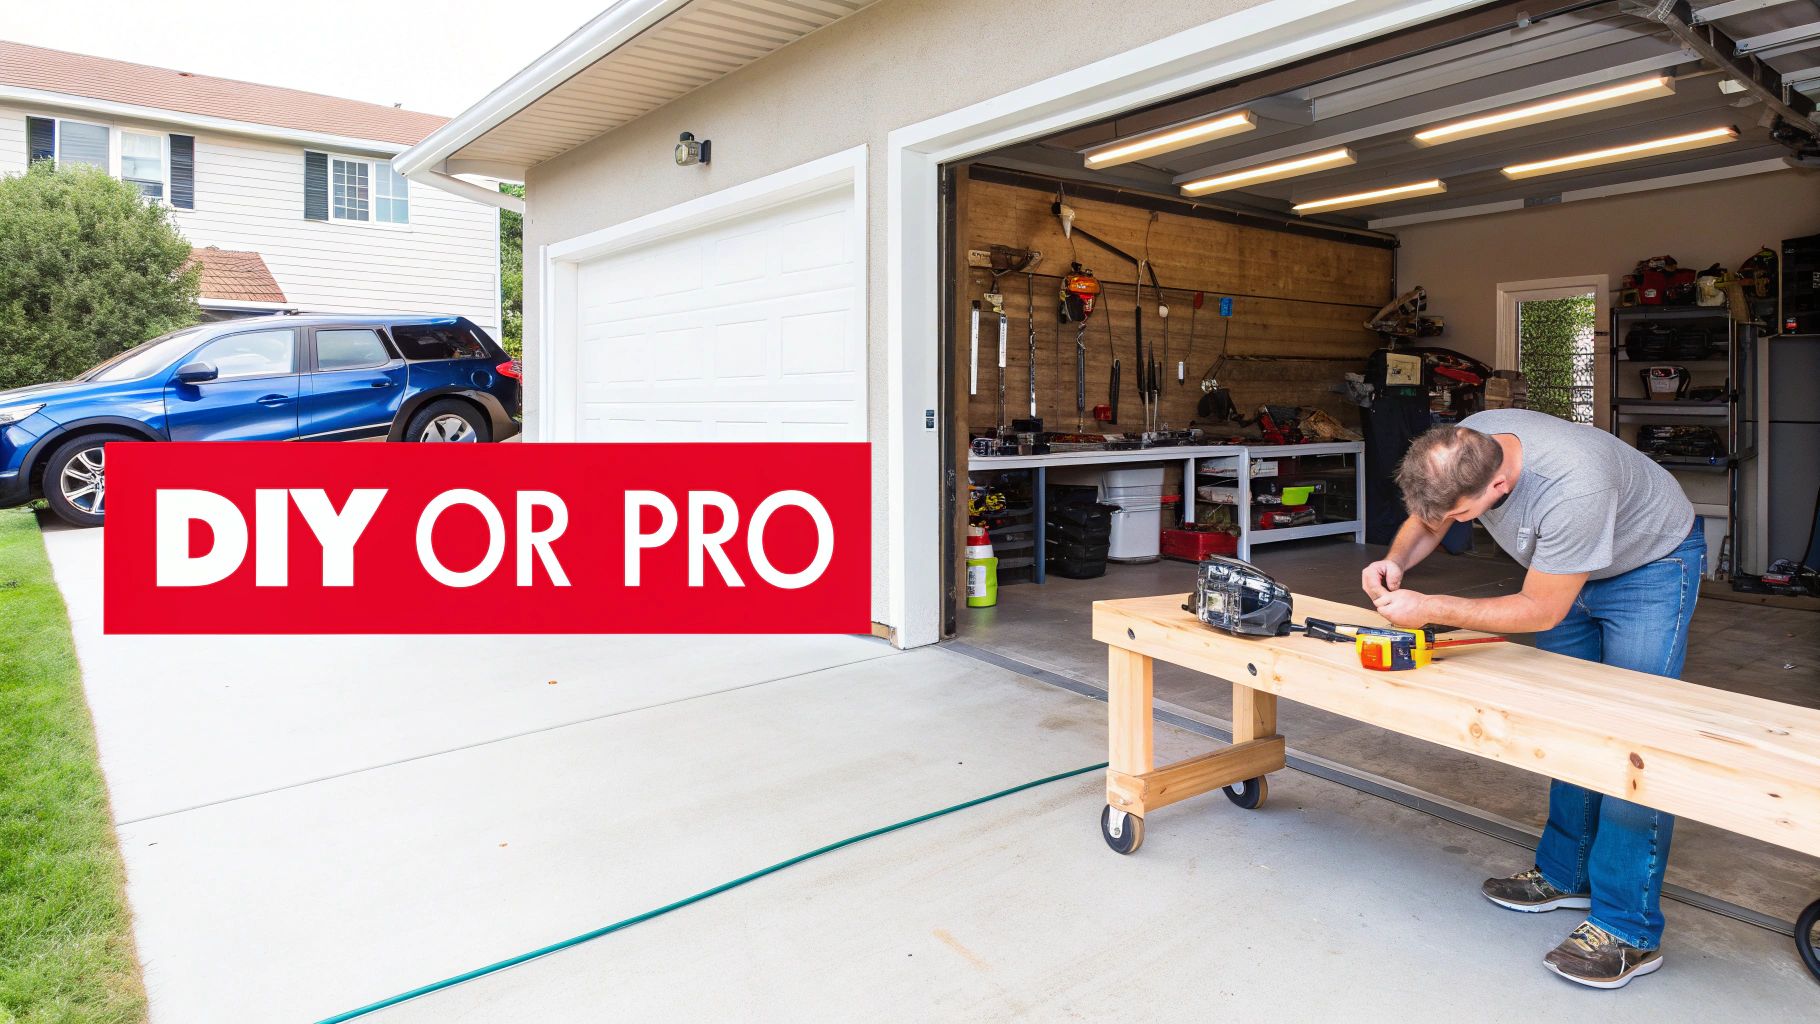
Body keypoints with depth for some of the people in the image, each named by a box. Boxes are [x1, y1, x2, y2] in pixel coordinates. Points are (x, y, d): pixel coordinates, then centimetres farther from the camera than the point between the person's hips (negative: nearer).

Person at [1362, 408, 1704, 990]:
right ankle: (1566, 875, 24)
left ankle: (1628, 931, -2)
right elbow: (1425, 517, -3)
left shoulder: (1573, 488, -42)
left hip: (1651, 565, -7)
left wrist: (1428, 610, -33)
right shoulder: (1463, 446, -24)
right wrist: (1396, 562, -24)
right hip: (1565, 564, 7)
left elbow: (1540, 612, -30)